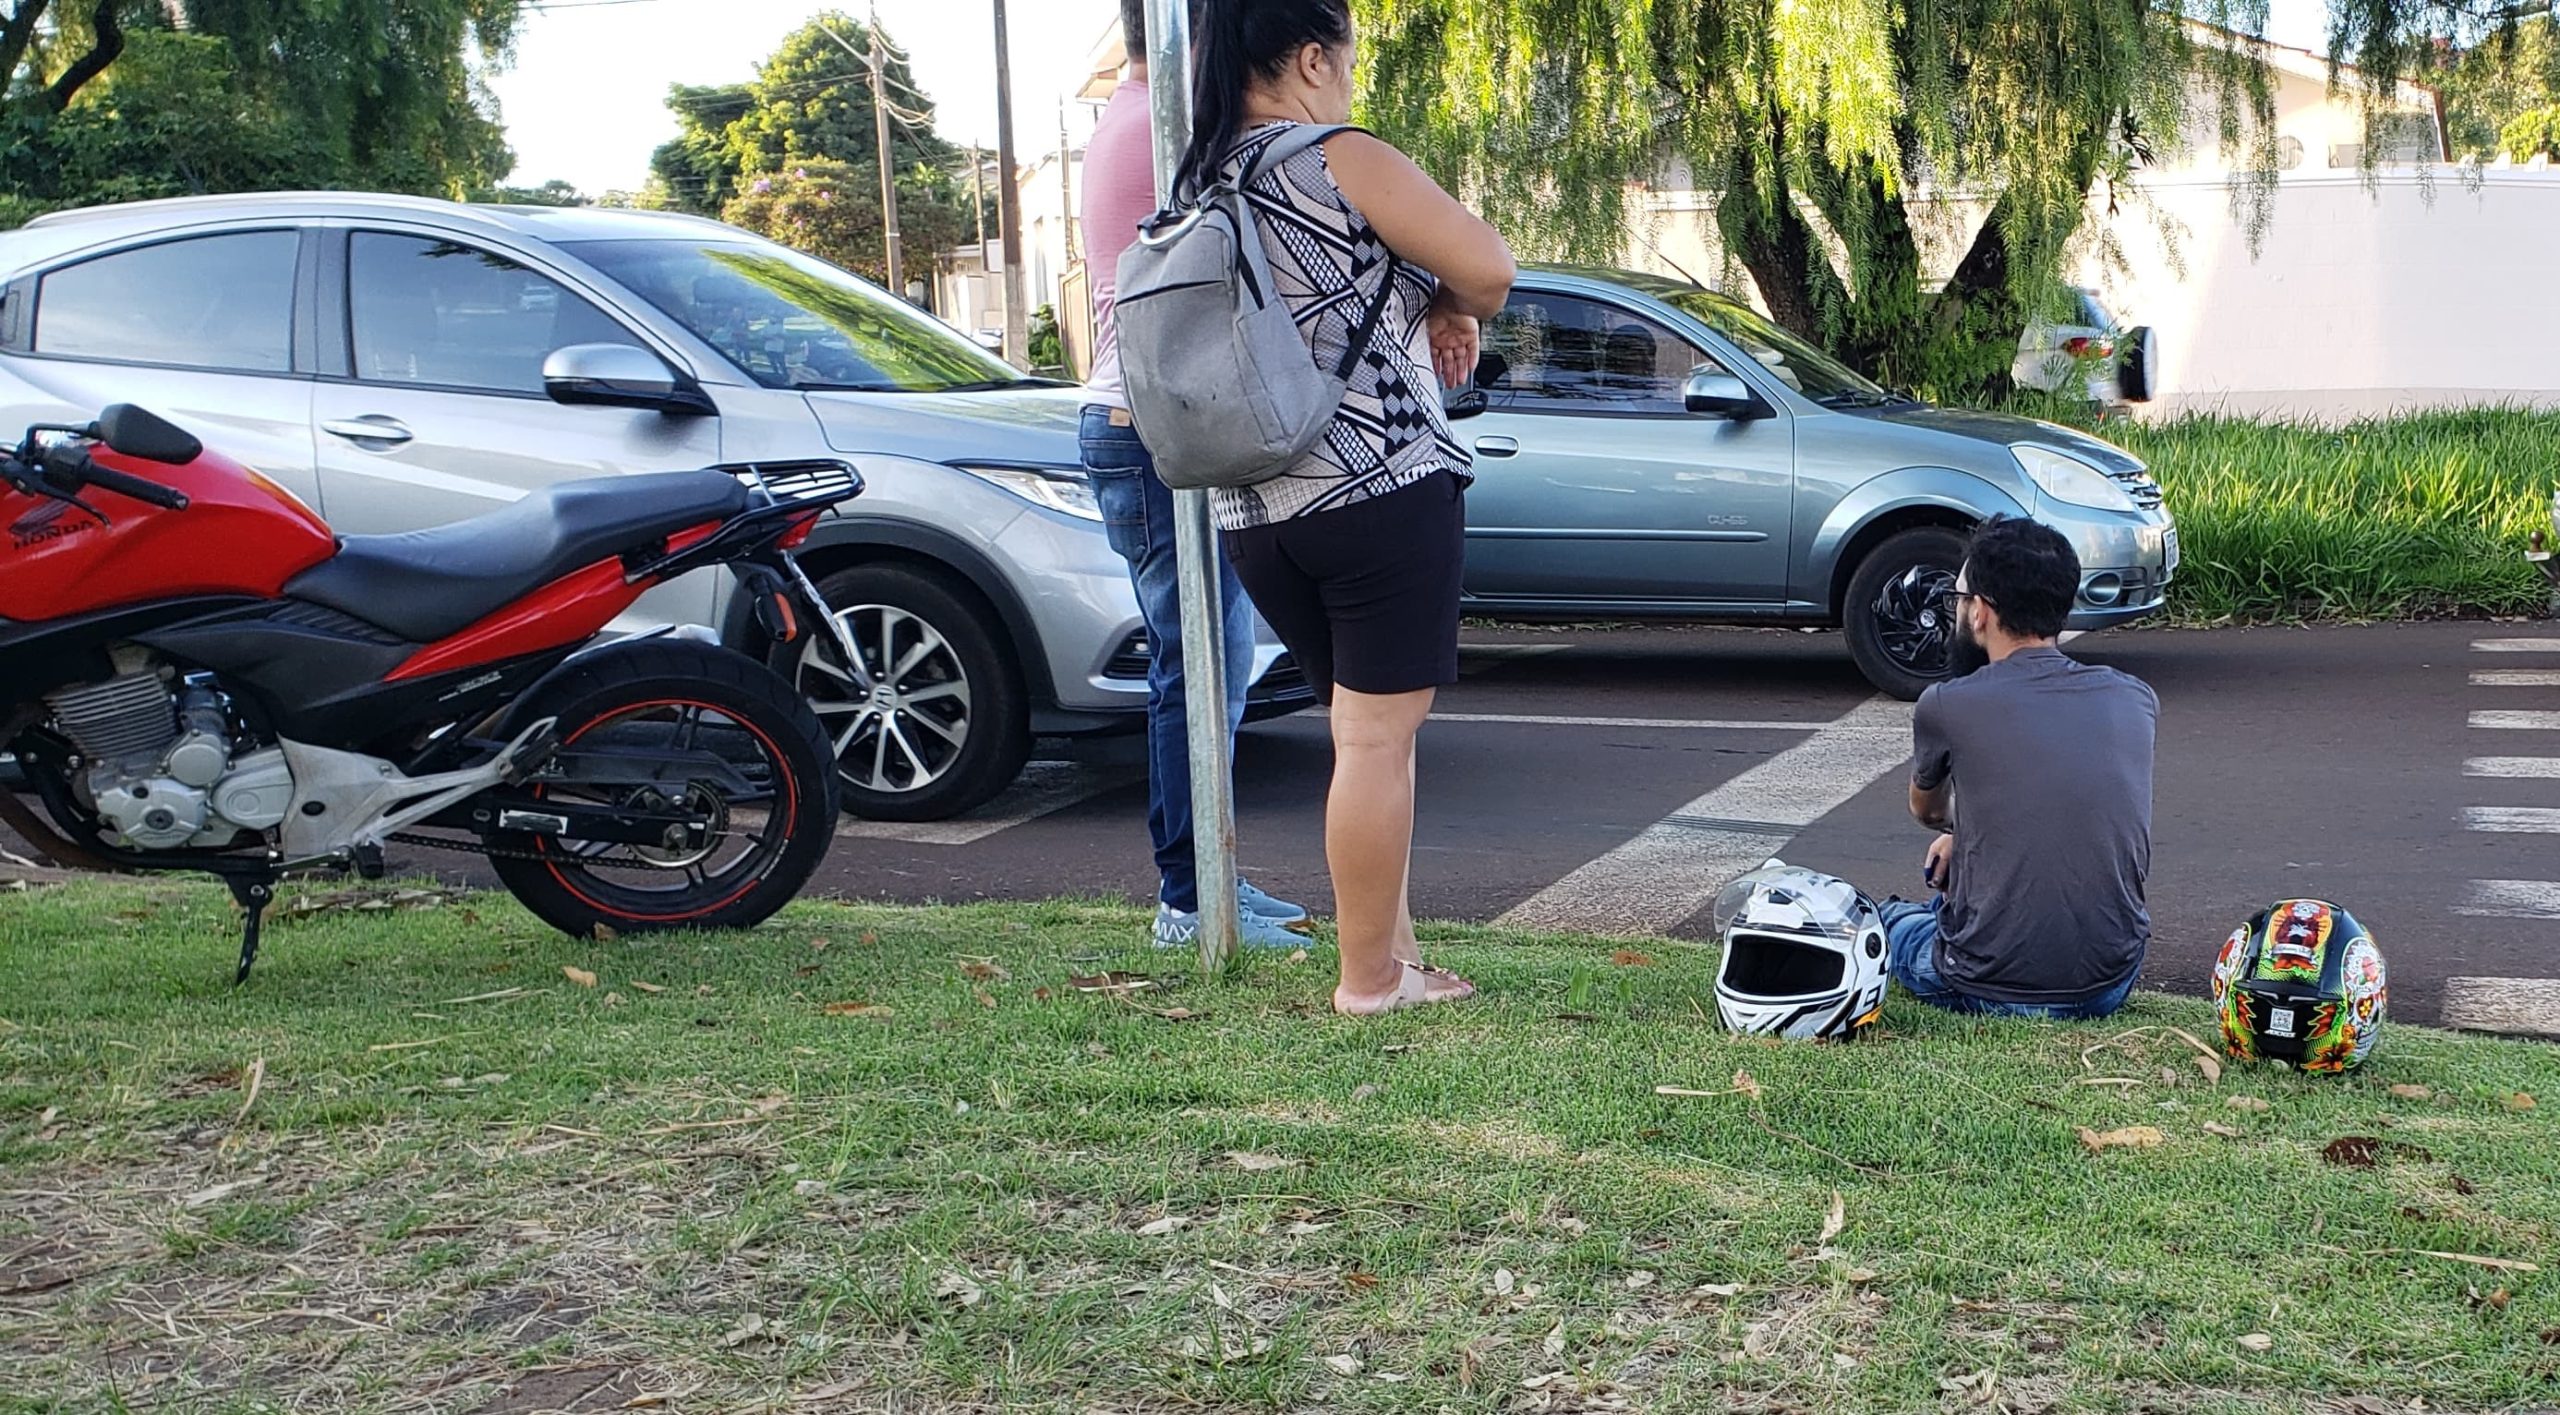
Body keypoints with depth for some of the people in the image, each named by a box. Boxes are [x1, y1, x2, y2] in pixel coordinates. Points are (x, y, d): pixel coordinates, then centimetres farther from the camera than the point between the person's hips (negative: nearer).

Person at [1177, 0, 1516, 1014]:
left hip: (1250, 510, 8)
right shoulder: (1340, 160, -9)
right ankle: (1369, 977, 6)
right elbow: (1487, 268, -12)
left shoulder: (1197, 190, 13)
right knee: (1379, 735, 0)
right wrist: (1451, 312, 9)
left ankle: (1396, 952, 21)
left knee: (1367, 730, 17)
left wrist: (1413, 318, 15)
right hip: (1381, 487, -8)